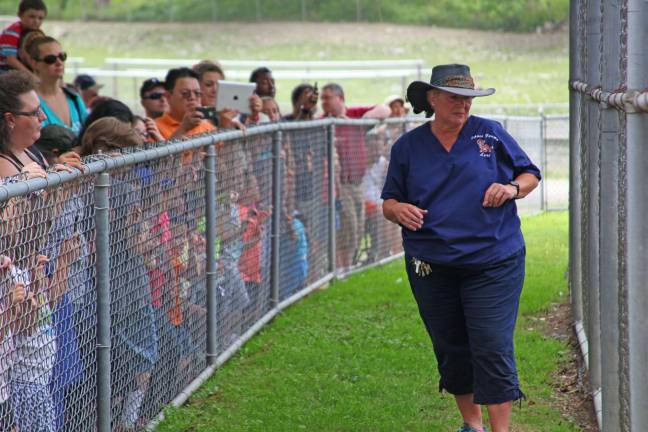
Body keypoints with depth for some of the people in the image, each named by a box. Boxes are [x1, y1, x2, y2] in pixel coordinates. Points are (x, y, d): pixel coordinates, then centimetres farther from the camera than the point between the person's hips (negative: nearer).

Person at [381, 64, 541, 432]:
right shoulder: (408, 146, 7)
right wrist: (398, 210, -12)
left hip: (493, 263, -3)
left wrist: (512, 188, -12)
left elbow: (531, 175, 10)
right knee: (451, 350, 12)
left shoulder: (491, 134, 2)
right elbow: (389, 201, 11)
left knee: (492, 349, -10)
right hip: (432, 269, 3)